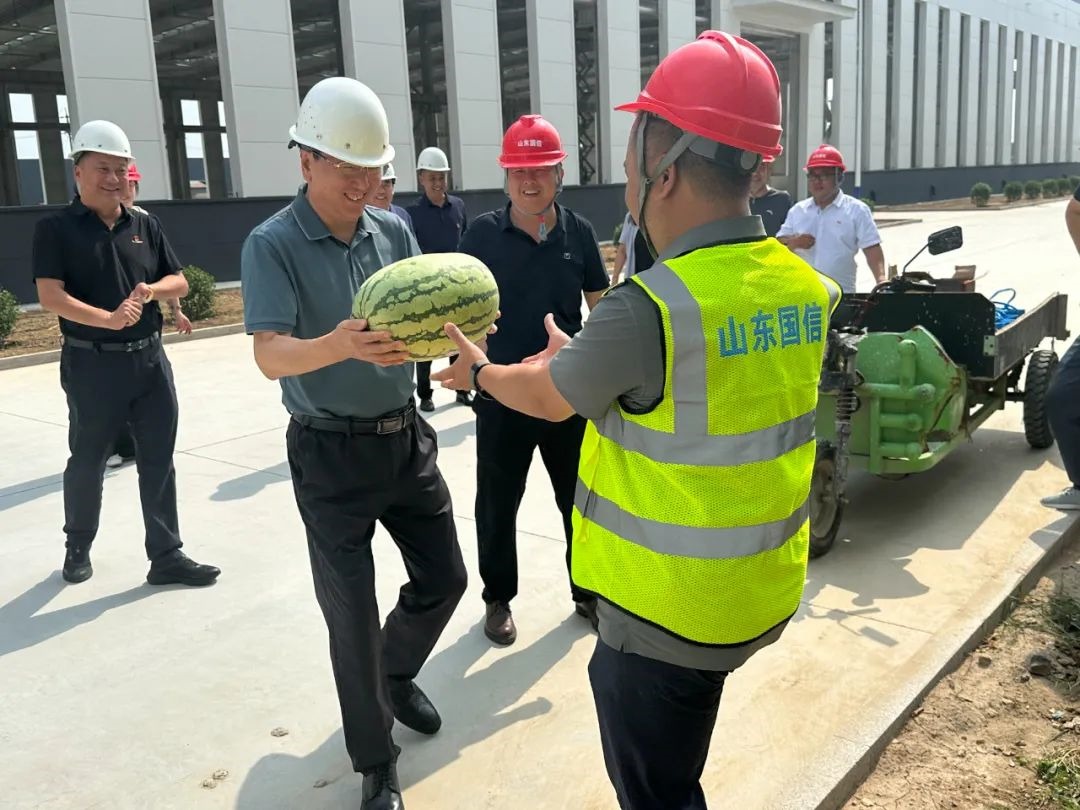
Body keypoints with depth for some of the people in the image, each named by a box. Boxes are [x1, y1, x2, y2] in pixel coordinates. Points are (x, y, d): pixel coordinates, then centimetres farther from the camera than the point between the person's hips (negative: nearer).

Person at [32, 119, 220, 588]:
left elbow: (179, 283, 11)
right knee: (87, 462, 11)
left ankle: (166, 557, 14)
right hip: (92, 365, -4)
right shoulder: (56, 228, -5)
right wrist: (109, 319, -27)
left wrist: (152, 291, -11)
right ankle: (78, 548, 32)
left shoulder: (145, 226, 9)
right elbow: (50, 296, -14)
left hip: (150, 359, 4)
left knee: (158, 462, 6)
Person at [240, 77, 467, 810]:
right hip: (331, 453, -5)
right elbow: (271, 356, -23)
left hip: (406, 438, 5)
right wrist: (340, 346, -43)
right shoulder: (273, 246, -13)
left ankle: (396, 675, 45)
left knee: (445, 578, 15)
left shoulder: (394, 231, 2)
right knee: (352, 611, 3)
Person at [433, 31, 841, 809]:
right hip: (764, 586, 7)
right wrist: (583, 356, 21)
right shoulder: (803, 288, -4)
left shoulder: (648, 308, -27)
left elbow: (547, 397, -7)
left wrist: (480, 371, 13)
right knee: (623, 696, 31)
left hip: (671, 605, -7)